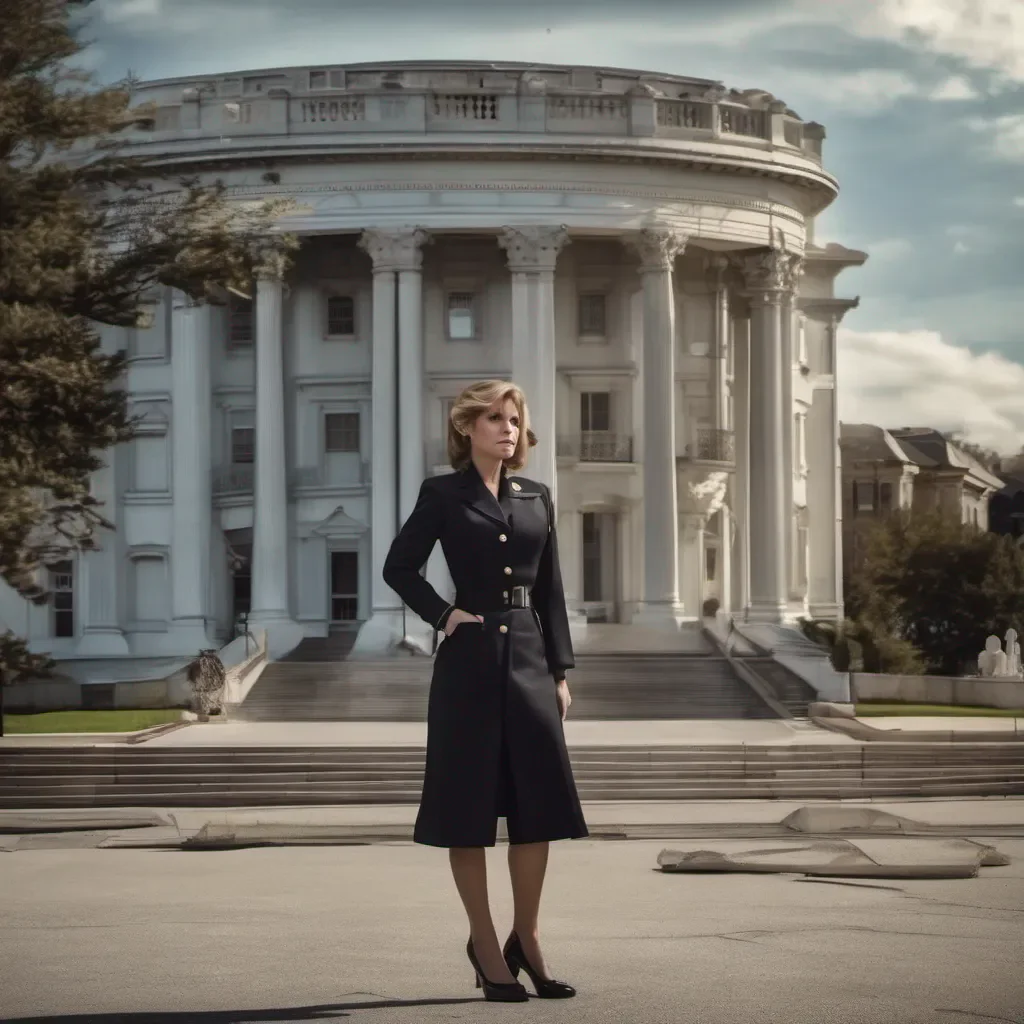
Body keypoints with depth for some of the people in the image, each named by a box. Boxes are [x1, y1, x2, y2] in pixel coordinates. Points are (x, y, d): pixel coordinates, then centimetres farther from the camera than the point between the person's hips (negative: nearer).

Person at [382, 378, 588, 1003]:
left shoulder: (537, 499, 12)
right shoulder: (444, 494, 0)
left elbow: (552, 591, 11)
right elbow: (400, 567, 3)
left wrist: (561, 670, 7)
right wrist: (443, 616, -8)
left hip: (530, 659, 4)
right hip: (470, 661, -4)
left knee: (540, 800, 2)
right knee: (469, 807, 0)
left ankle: (526, 937, 16)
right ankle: (486, 948, 8)